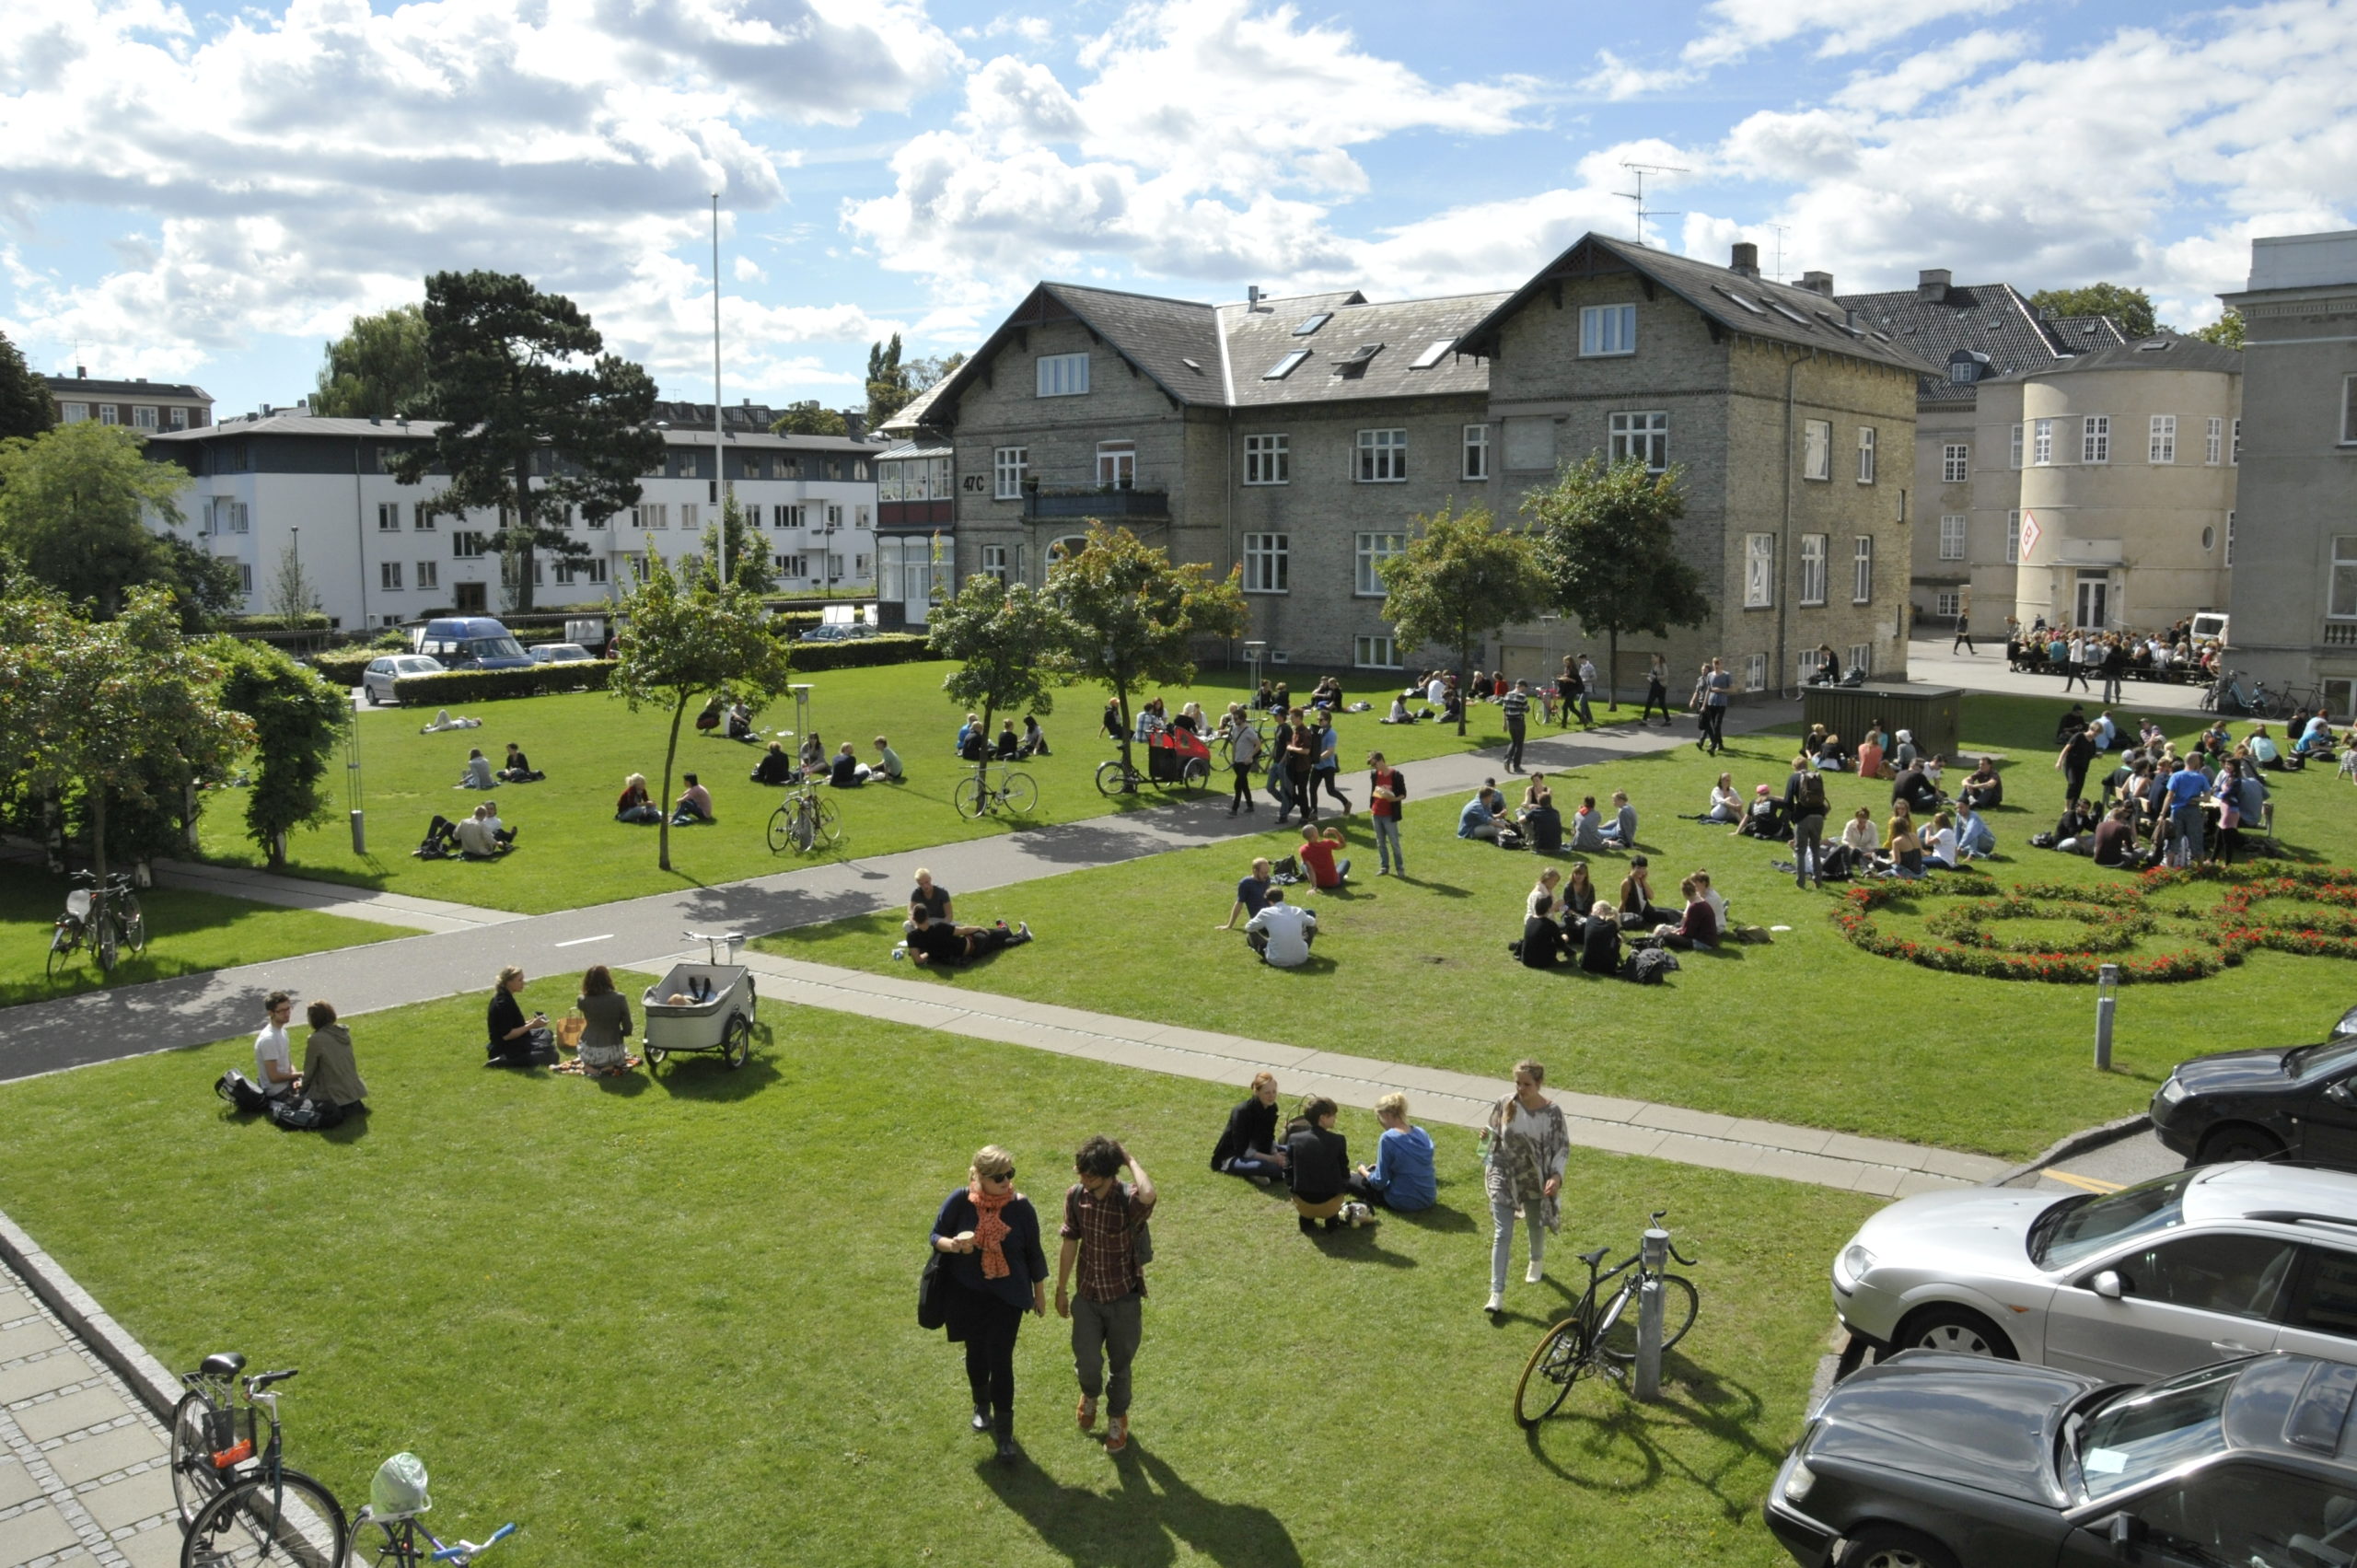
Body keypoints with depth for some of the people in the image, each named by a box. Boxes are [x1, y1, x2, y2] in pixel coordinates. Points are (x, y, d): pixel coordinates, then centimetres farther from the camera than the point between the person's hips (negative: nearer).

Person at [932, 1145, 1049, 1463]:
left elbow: (1033, 1252, -2)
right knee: (976, 1354, 19)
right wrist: (954, 1244, -28)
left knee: (1000, 1360, -4)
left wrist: (1040, 1293, 7)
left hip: (1007, 1296, -1)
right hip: (967, 1294, 1)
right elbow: (936, 1236, -4)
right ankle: (981, 1406, 47)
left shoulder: (1020, 1206, -14)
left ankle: (1004, 1431, 12)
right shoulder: (960, 1200, -15)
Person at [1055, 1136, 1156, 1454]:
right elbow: (1070, 1244, 2)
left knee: (1119, 1365, 14)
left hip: (1124, 1299, -3)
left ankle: (1117, 1417, 42)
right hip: (1088, 1296, 3)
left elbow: (1149, 1196, -53)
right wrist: (1061, 1290, 10)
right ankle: (1091, 1394, 43)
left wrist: (1130, 1159, -37)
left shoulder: (1129, 1200, -26)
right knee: (1086, 1362, 7)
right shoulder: (1075, 1195, -12)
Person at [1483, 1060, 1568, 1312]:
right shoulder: (1505, 1105, -9)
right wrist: (1486, 1138, -18)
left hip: (1535, 1179, 0)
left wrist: (1556, 1175, -21)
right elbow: (1495, 1137, 5)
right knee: (1502, 1234, -4)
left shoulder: (1552, 1112, -15)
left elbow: (1563, 1147, -7)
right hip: (1504, 1178, 0)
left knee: (1536, 1225, 24)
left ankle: (1537, 1263, 55)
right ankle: (1497, 1294, -3)